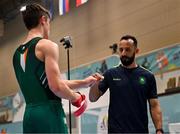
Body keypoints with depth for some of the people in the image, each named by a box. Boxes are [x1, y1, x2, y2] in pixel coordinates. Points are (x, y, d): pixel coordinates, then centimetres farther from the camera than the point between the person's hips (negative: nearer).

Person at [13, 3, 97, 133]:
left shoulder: (18, 53, 18)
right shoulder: (47, 45, -7)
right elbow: (56, 87, -18)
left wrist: (84, 82, 30)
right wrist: (76, 97, 2)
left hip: (29, 115, 8)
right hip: (48, 114, -8)